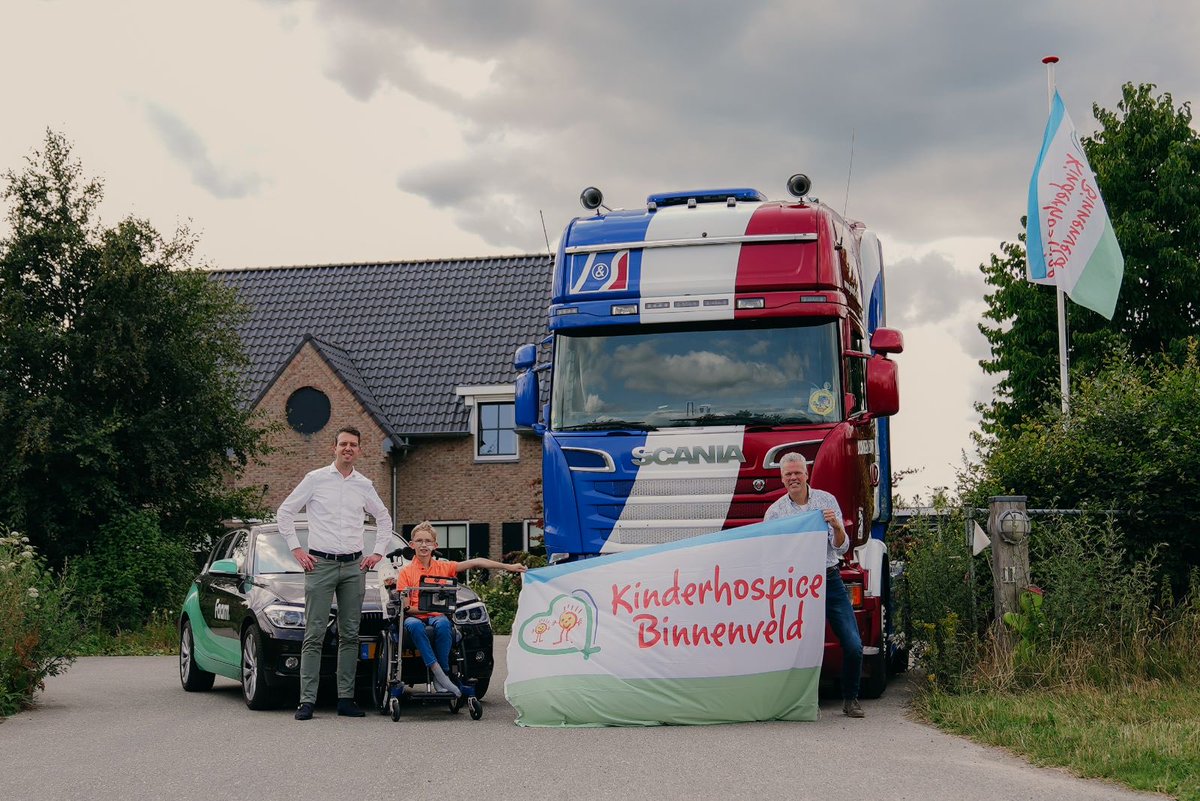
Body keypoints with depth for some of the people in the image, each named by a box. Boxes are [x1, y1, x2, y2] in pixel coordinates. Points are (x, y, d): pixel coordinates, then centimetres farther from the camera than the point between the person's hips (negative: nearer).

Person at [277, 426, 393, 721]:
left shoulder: (364, 485, 10)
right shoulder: (316, 479, 1)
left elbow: (384, 519, 25)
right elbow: (285, 512, 6)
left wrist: (378, 552, 14)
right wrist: (296, 549, 0)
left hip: (354, 566, 3)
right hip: (320, 564, -3)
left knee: (350, 635, 4)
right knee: (314, 635, -6)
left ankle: (346, 698, 8)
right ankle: (307, 700, -7)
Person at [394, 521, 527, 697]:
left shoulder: (443, 567, 11)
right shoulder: (406, 572, 5)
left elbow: (475, 562, 4)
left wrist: (508, 567, -3)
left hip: (437, 616, 1)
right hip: (415, 616, -1)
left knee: (443, 625, -35)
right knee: (414, 626, -37)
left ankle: (443, 672, -27)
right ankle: (437, 671, -39)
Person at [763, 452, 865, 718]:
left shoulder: (826, 501, 4)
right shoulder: (775, 512, 1)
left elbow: (842, 548, 1)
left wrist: (837, 526, -17)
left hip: (830, 579, 1)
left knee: (853, 646, -6)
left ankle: (850, 699, 8)